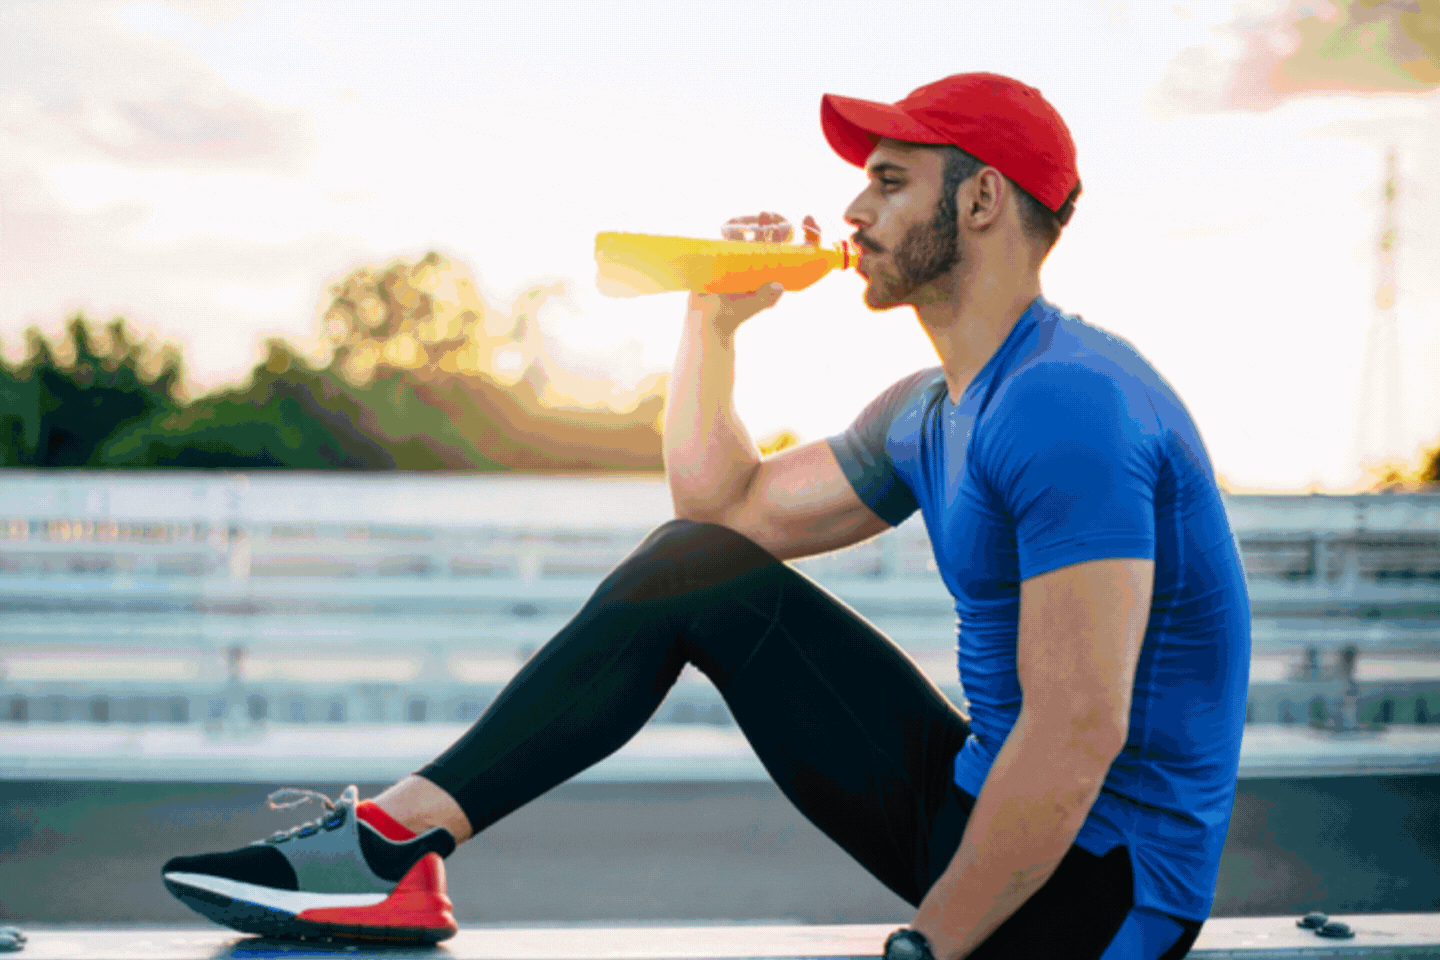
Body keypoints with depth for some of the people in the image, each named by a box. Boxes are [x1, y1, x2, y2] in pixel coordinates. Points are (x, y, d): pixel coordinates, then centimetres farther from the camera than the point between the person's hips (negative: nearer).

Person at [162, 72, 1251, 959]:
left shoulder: (1067, 405, -22)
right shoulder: (930, 415, 12)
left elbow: (1078, 733, -28)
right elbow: (725, 509, 21)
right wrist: (714, 320, 10)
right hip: (974, 805, 9)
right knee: (692, 567, 4)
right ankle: (397, 839, -2)